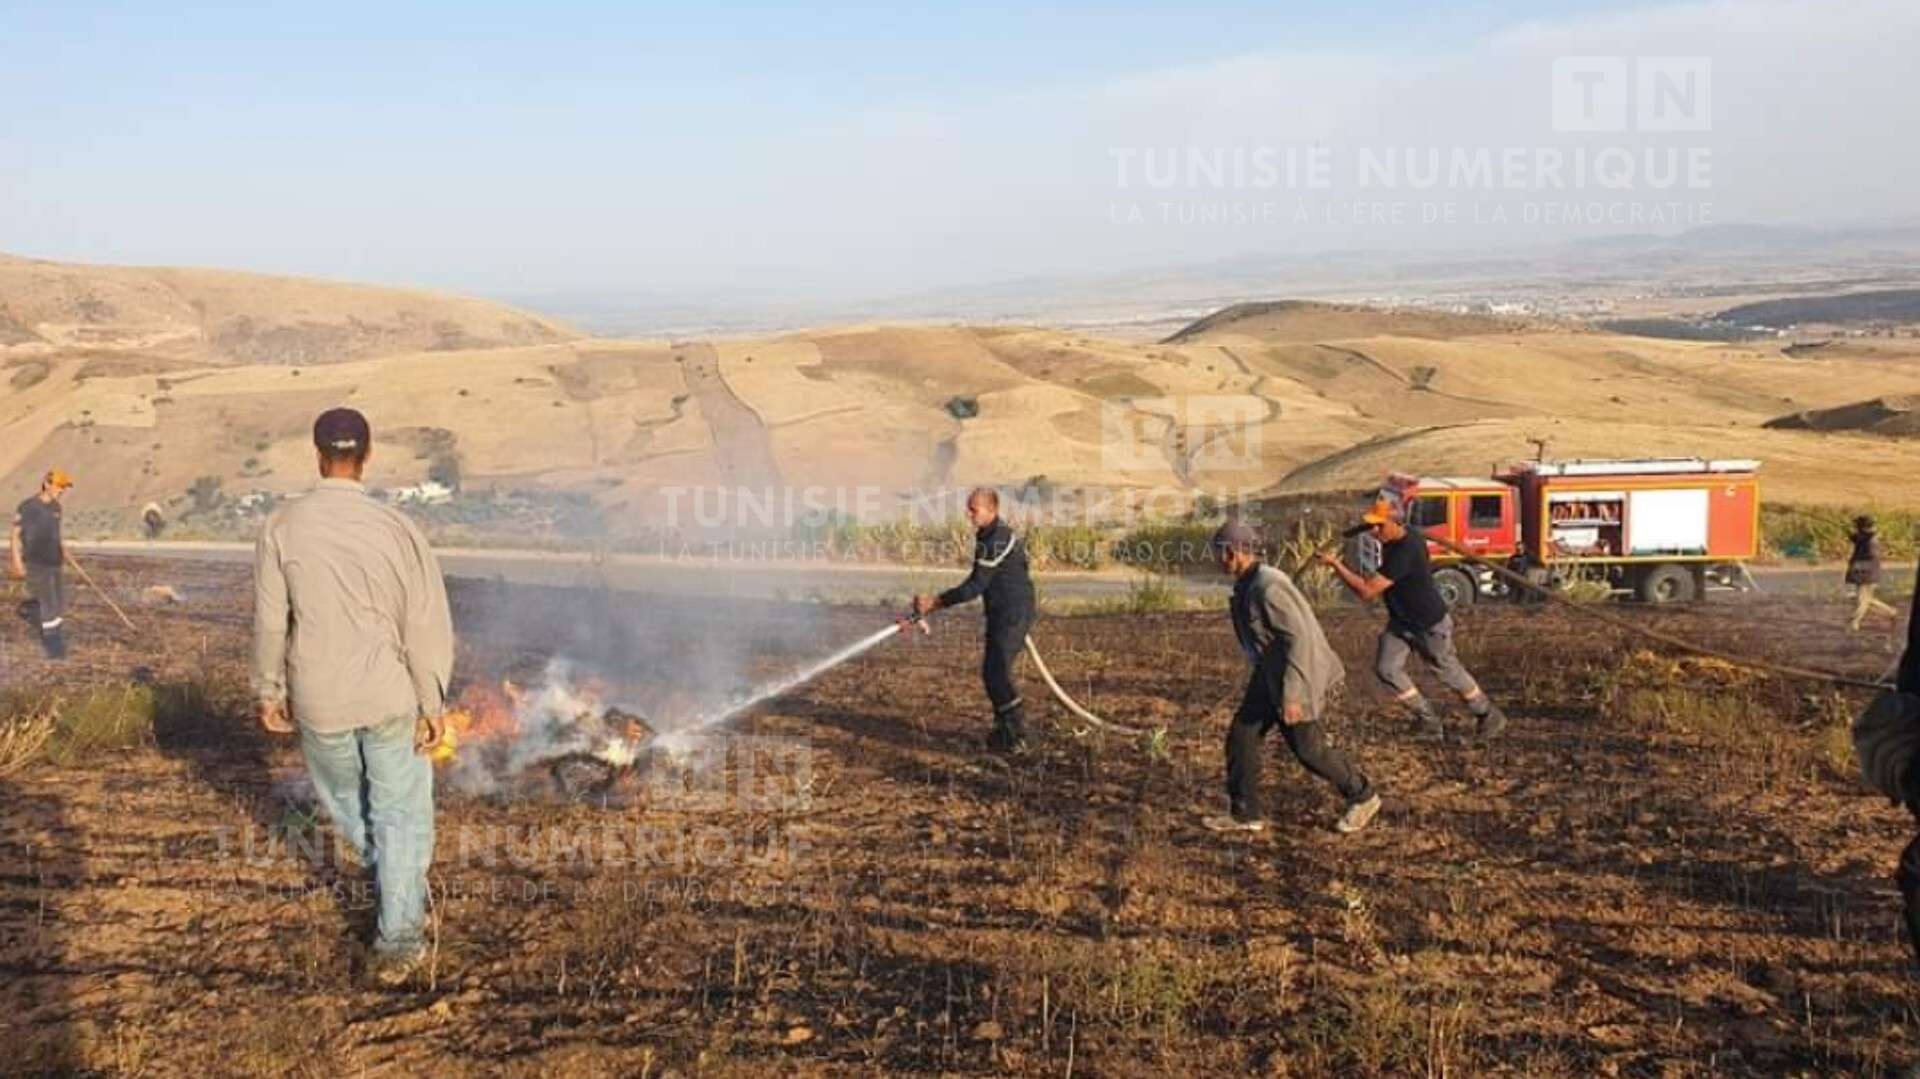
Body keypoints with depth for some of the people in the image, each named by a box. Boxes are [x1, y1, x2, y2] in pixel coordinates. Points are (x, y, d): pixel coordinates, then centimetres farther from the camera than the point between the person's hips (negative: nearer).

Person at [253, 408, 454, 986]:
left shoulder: (282, 527, -10)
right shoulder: (395, 528, -13)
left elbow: (269, 620, -2)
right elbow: (426, 627, -10)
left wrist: (269, 691, 12)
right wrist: (432, 703, 0)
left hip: (318, 700, 1)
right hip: (389, 696, -1)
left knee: (345, 800, 26)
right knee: (399, 812, 12)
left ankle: (400, 888, 45)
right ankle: (399, 941, 16)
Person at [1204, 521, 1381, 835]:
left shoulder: (1268, 587, -26)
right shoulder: (1248, 584, 5)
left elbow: (1300, 638, -28)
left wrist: (1291, 694, -28)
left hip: (1297, 676, -9)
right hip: (1271, 675, 9)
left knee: (1309, 750, 4)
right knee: (1241, 735, 5)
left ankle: (1363, 796, 26)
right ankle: (1244, 814, 13)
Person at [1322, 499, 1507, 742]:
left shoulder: (1404, 552, -35)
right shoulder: (1391, 542, -7)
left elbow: (1366, 592, -37)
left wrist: (1336, 564, -35)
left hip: (1431, 625, -8)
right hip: (1400, 622, 8)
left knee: (1449, 671, 9)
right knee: (1386, 669, -1)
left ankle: (1489, 716, 33)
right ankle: (1429, 722, 14)